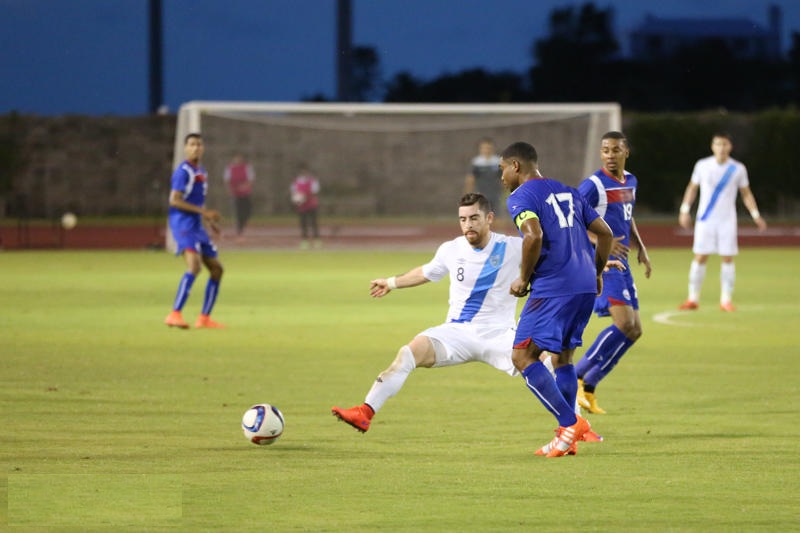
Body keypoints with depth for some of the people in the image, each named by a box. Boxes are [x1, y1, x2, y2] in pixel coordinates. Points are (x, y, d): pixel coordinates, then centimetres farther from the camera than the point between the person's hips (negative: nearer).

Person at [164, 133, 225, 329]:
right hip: (183, 224, -10)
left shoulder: (201, 172, 18)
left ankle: (204, 318, 16)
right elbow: (174, 200, -18)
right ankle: (175, 314, -30)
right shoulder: (183, 171, -10)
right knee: (194, 265, -27)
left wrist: (210, 221, 19)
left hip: (196, 226, 10)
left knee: (216, 269, 11)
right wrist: (204, 211, -20)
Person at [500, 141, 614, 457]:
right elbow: (605, 232, 19)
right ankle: (568, 438, 11)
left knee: (523, 357, -3)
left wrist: (523, 279, -9)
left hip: (553, 287, -8)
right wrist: (596, 273, 28)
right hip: (586, 287, 8)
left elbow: (534, 235, -21)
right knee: (562, 357, 17)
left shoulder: (520, 197, -3)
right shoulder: (567, 192, 21)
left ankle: (570, 422, -12)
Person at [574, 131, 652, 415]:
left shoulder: (630, 182, 13)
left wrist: (641, 248, 18)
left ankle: (588, 387, 12)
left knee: (634, 330, 7)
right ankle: (578, 378, -13)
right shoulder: (593, 185, -13)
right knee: (624, 323, -21)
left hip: (621, 263, 9)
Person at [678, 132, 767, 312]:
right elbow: (692, 187, 12)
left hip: (727, 221, 0)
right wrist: (685, 210, 6)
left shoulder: (738, 169, 0)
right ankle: (693, 299, 3)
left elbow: (746, 194, 9)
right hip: (705, 220, 0)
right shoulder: (702, 165, 1)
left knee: (727, 258, -3)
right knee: (700, 257, -4)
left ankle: (726, 300, 3)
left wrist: (756, 216, 0)